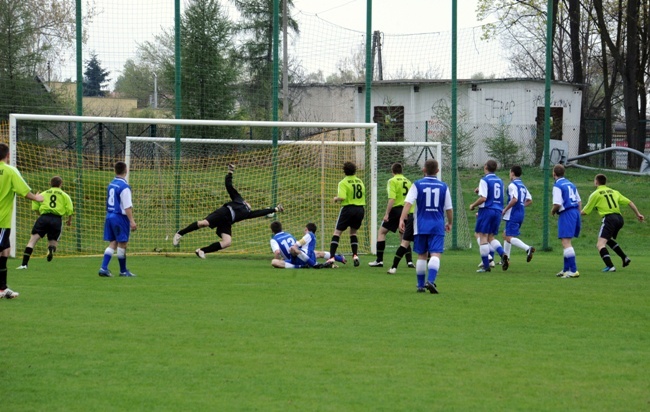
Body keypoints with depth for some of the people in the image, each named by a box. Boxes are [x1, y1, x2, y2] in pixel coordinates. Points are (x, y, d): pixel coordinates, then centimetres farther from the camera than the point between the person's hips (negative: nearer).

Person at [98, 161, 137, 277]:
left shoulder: (111, 184, 10)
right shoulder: (124, 186, -15)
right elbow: (127, 207, -18)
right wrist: (132, 221, -17)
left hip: (109, 216, 8)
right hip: (120, 216, -8)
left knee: (112, 243, 9)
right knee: (122, 244, 2)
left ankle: (104, 268, -3)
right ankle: (123, 271, 11)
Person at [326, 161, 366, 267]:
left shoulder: (343, 183, -8)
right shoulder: (360, 181, 8)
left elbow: (342, 197, -19)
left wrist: (336, 198, 0)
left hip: (348, 208, -5)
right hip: (360, 208, 5)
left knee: (337, 232, 2)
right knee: (353, 232, 22)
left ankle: (331, 257, -8)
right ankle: (355, 255, 7)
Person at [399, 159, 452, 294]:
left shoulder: (417, 185, 1)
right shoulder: (443, 186, 4)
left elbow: (408, 203, -11)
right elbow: (449, 208, 9)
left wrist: (402, 219, -17)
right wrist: (450, 223, 24)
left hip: (421, 225, 1)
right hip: (437, 225, -1)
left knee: (421, 255, 11)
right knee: (435, 254, -7)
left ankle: (421, 285, 15)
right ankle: (431, 280, -27)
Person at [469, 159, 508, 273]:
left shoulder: (484, 180, -9)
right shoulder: (499, 180, 13)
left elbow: (483, 198, -18)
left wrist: (473, 206, -2)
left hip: (487, 210, -7)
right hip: (498, 211, 7)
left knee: (483, 237, -1)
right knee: (491, 237, 14)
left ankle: (486, 266, -4)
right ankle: (502, 254, -14)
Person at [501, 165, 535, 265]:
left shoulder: (512, 185, -11)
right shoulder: (523, 185, 16)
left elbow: (514, 199, -23)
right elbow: (529, 200, 18)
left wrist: (505, 209, -13)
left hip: (513, 215, -9)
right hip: (521, 213, 9)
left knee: (509, 238, -13)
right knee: (506, 234, 22)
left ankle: (528, 248, -32)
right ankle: (506, 258, 24)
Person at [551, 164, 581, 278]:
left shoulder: (557, 186, -9)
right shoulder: (571, 184, 16)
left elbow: (557, 204, -18)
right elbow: (579, 202, 19)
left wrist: (553, 211, 2)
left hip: (566, 214, -9)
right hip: (575, 212, 9)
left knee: (566, 242, -11)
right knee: (566, 243, 18)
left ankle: (573, 270, -19)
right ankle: (566, 269, 23)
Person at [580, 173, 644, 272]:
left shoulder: (595, 194, 4)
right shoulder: (614, 192, 20)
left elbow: (585, 212, 8)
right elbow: (630, 203, 16)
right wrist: (638, 214, 22)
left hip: (609, 218, -7)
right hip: (619, 218, 7)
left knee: (600, 244, -11)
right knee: (608, 239, 30)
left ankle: (610, 266, -29)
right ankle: (624, 258, 21)